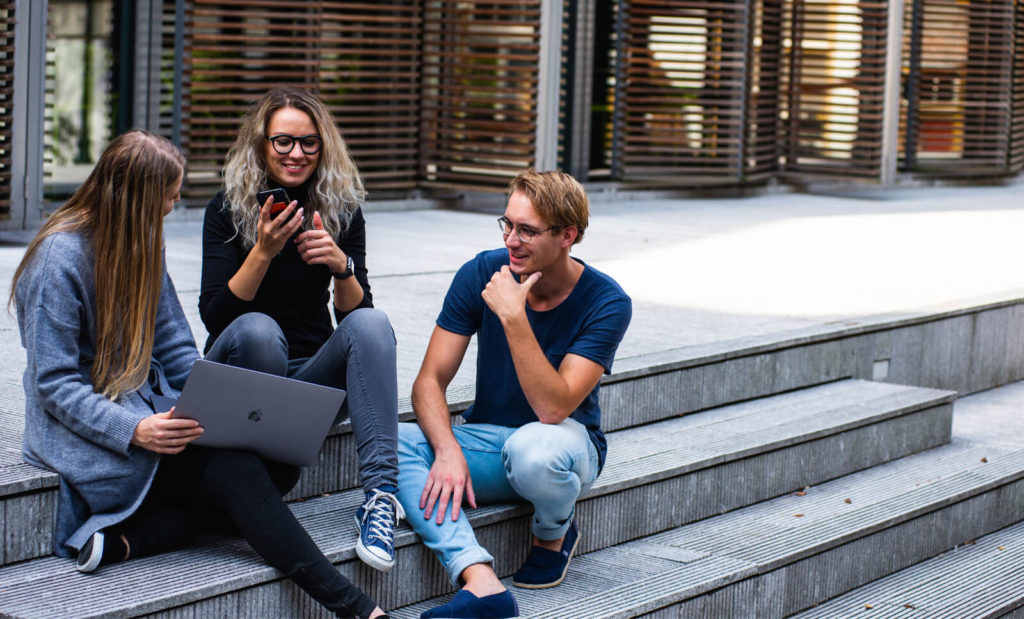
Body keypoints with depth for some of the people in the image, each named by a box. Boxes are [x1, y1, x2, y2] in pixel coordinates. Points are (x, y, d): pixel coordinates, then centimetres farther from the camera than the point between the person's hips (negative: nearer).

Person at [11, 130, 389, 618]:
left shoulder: (142, 243, 12)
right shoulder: (60, 257, -13)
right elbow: (55, 385, -16)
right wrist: (134, 430, -30)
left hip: (148, 410, 8)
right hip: (85, 433, -8)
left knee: (281, 463, -17)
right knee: (238, 472, -27)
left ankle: (124, 539, -25)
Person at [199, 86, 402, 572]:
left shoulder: (341, 209, 1)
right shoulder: (227, 209, -6)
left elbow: (354, 313, -3)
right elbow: (214, 316, -15)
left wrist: (341, 266, -24)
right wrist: (263, 251, -28)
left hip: (312, 374, 3)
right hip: (239, 374, -2)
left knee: (371, 323, -27)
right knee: (257, 329, -35)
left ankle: (380, 492, -39)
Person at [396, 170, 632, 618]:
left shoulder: (606, 303, -17)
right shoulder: (481, 274, -8)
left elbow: (553, 408, -27)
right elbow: (429, 382, -9)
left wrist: (513, 317, -34)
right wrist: (448, 451, -28)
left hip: (565, 440, -3)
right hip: (486, 439, 4)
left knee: (532, 448, -41)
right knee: (392, 442, -26)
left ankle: (554, 534, -3)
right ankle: (481, 582, -40)